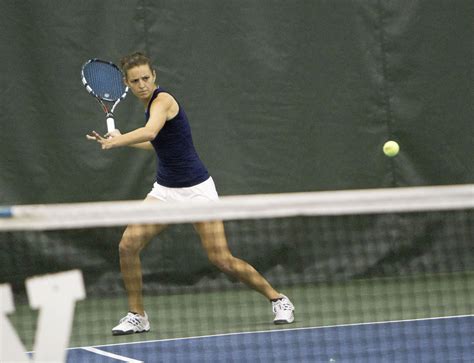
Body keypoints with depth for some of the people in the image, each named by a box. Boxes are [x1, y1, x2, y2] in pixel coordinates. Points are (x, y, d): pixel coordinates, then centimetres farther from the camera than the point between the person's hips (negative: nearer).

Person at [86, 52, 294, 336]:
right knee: (128, 245, -10)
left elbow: (150, 133, -38)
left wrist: (116, 140, -41)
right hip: (165, 189, 7)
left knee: (222, 259, -11)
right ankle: (137, 315, 4)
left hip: (196, 189, -7)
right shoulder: (151, 103, 8)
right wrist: (120, 140, 21)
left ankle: (278, 299, 8)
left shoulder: (163, 99, -16)